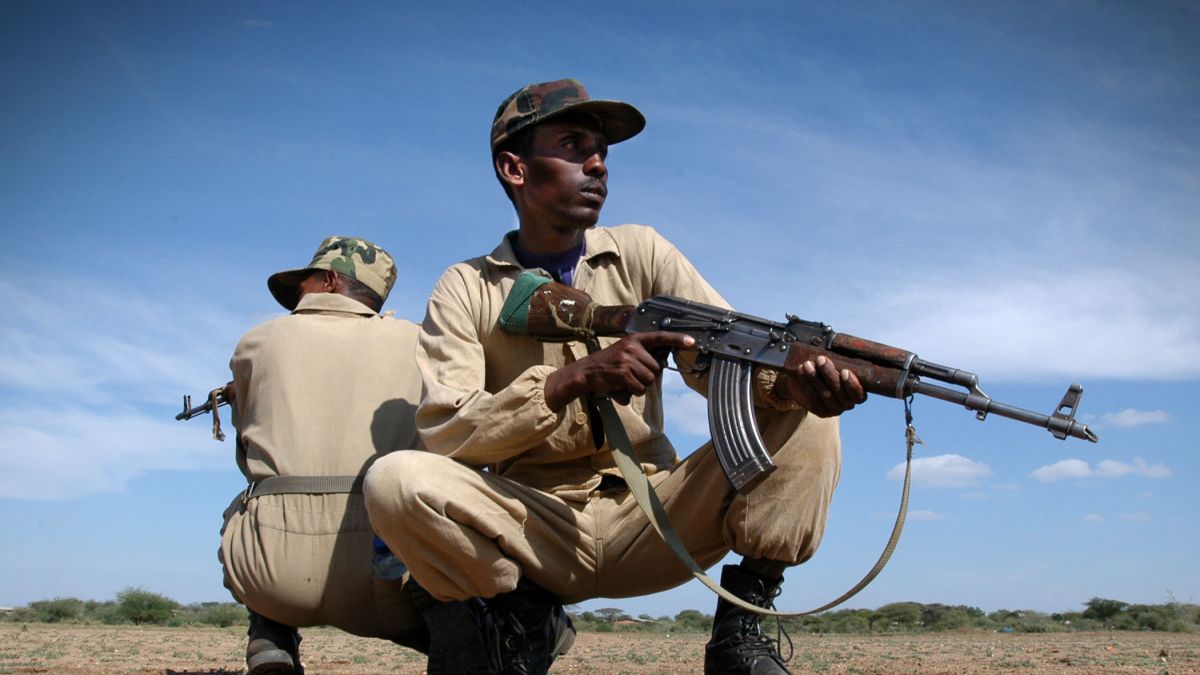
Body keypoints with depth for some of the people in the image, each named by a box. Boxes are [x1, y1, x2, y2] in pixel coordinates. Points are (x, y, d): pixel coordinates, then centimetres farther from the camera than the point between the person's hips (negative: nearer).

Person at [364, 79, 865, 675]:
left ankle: (742, 623, -8)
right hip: (533, 528, -1)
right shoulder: (466, 289, 0)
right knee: (396, 479, -29)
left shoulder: (639, 253, 6)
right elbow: (443, 434, -13)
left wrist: (792, 379, -31)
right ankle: (519, 616, -4)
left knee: (805, 420, -15)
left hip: (649, 519, 2)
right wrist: (573, 380, -28)